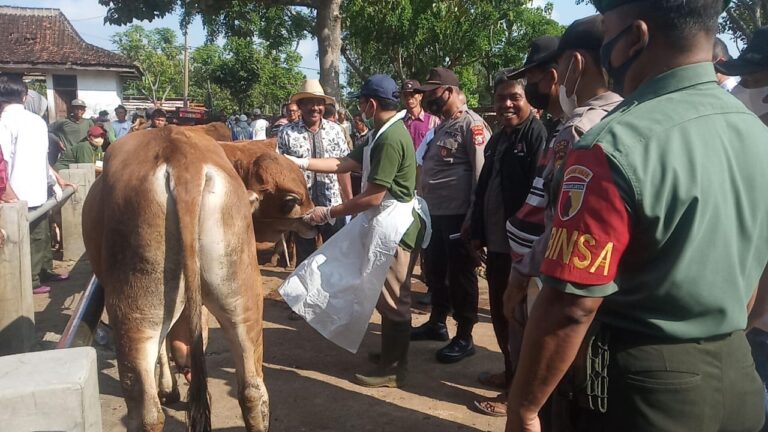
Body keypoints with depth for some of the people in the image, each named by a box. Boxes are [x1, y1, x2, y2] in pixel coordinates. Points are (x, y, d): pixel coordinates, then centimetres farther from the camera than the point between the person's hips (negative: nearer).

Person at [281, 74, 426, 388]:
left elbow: (372, 197, -23)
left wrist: (328, 213, -17)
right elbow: (344, 164, 14)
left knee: (392, 298, 1)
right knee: (388, 295, 20)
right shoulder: (384, 133, 12)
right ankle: (391, 353, 35)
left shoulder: (390, 138, -22)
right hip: (383, 223, 10)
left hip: (393, 226, -10)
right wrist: (300, 163, 10)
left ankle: (392, 369, 14)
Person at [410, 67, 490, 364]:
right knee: (434, 270, 19)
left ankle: (464, 338, 15)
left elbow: (482, 172, -18)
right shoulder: (442, 126, 16)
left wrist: (473, 216, -21)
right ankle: (437, 323, 36)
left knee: (460, 276, 2)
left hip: (458, 214, -9)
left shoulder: (471, 124, -12)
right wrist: (423, 205, 15)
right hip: (435, 212, 9)